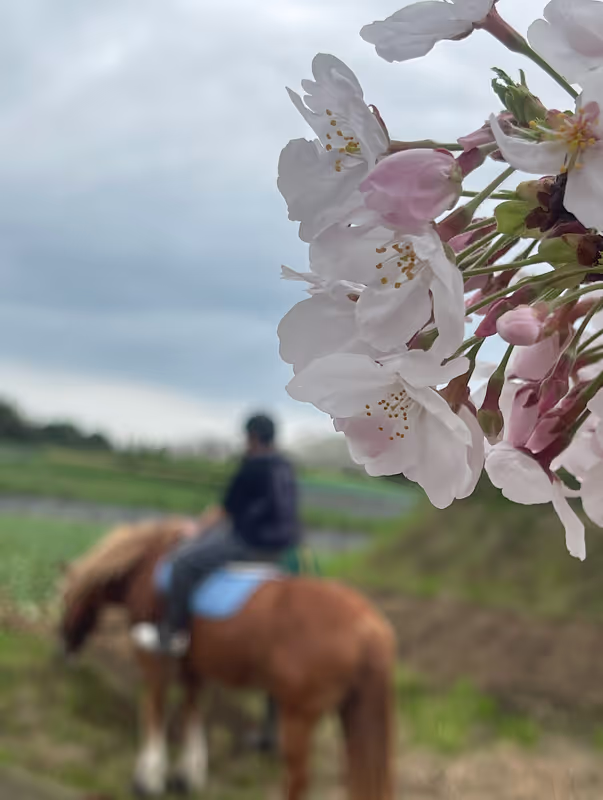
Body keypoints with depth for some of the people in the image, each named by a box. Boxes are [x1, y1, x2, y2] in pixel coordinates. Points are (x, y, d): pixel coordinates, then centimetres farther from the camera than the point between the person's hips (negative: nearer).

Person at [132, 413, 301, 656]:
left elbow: (225, 510, -9)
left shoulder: (252, 468, -16)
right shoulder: (284, 466, 10)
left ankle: (171, 633, -1)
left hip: (253, 544, -10)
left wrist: (199, 529, 8)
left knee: (184, 560, -4)